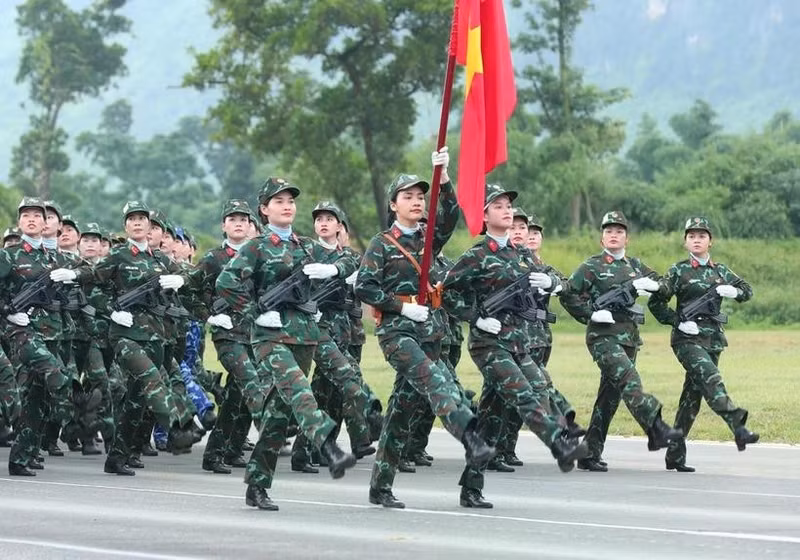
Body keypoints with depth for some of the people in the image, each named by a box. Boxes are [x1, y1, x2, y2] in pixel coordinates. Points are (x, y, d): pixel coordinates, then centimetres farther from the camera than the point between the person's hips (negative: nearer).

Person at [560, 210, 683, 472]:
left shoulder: (634, 265, 17)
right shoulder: (591, 266, 1)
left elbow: (660, 283, 21)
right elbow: (568, 295, -1)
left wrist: (644, 284, 0)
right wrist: (592, 313, -12)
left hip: (629, 336, 6)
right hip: (603, 336, -6)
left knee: (610, 395, 6)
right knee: (629, 380, -25)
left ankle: (590, 454, 11)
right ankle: (656, 430, -38)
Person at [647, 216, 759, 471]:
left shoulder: (720, 270, 12)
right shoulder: (678, 271, -1)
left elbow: (747, 290, 17)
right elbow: (656, 303, -1)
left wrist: (733, 291, -6)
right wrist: (678, 322, -12)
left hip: (713, 338, 5)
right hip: (688, 338, -5)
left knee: (693, 395, 7)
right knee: (711, 380, -27)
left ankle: (675, 455, 13)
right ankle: (738, 428, -43)